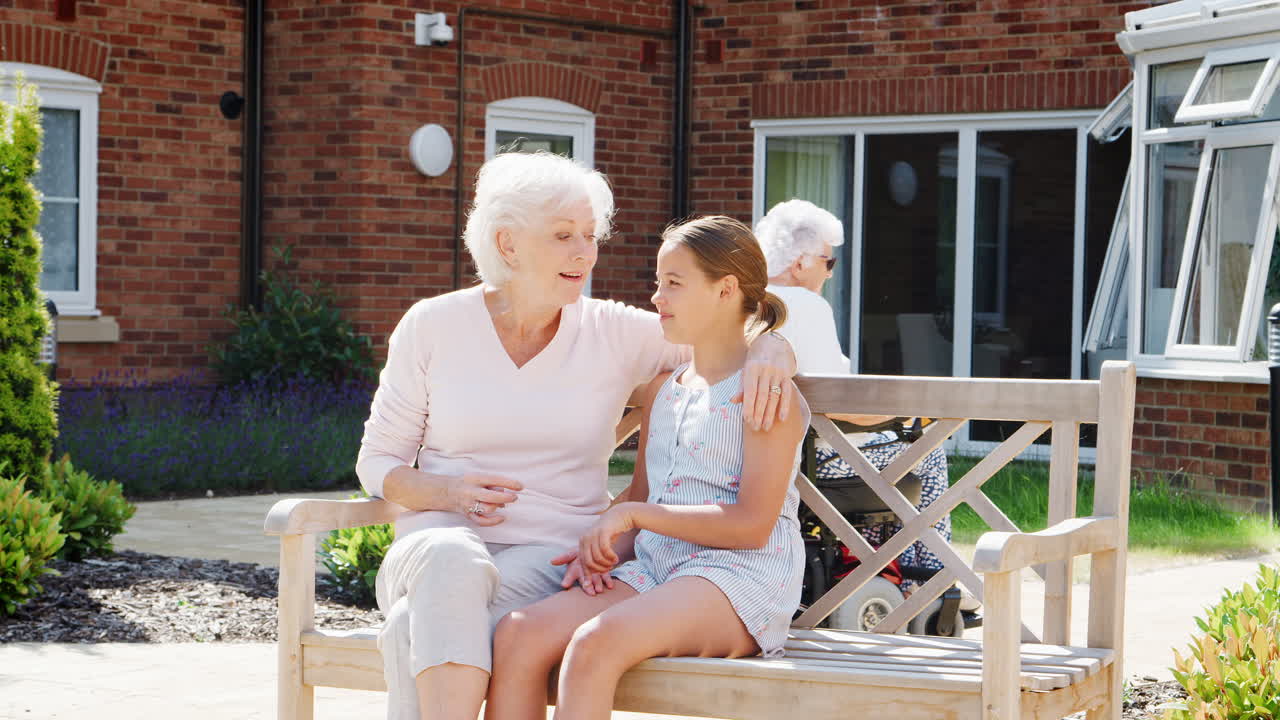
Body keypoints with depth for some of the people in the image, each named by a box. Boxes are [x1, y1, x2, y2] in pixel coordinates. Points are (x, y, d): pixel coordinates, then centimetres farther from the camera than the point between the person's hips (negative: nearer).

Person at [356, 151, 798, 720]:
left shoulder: (614, 334, 6)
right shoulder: (431, 326, 5)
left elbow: (755, 332, 9)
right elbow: (377, 462, 10)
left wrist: (769, 354, -17)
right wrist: (448, 493, -11)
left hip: (553, 555, 0)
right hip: (441, 537, 1)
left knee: (418, 634, -34)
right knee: (453, 566, -39)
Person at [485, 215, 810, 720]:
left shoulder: (768, 392, -2)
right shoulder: (663, 390, 23)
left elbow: (752, 525, -11)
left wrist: (634, 514, -12)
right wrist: (606, 547, 3)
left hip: (738, 577, -7)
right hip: (655, 566, 7)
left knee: (595, 642, -35)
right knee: (520, 635, -20)